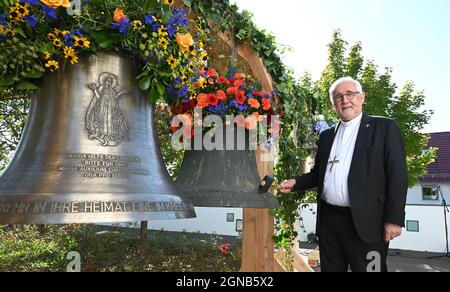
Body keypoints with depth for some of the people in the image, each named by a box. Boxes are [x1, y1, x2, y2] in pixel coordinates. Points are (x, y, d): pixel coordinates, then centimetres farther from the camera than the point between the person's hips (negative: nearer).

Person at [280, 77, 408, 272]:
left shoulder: (385, 128, -1)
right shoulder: (327, 135, 14)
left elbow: (398, 175, -7)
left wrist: (394, 219, -13)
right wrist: (295, 183, 1)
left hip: (365, 222, -5)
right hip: (328, 220, 5)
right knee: (330, 268, 14)